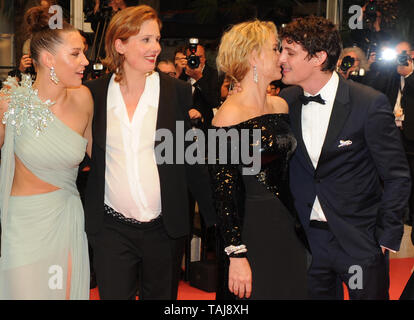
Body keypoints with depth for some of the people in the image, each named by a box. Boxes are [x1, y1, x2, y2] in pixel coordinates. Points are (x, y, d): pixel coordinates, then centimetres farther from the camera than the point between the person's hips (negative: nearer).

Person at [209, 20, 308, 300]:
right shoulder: (231, 115, -15)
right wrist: (236, 255, -19)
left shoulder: (281, 106, 7)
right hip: (251, 231, -7)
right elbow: (223, 190, -17)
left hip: (288, 226, 7)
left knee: (293, 290, 15)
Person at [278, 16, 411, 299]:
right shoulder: (287, 101, 0)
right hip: (307, 237, 4)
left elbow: (397, 177, -8)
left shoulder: (370, 104, -14)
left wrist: (387, 239, -8)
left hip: (360, 242, -4)